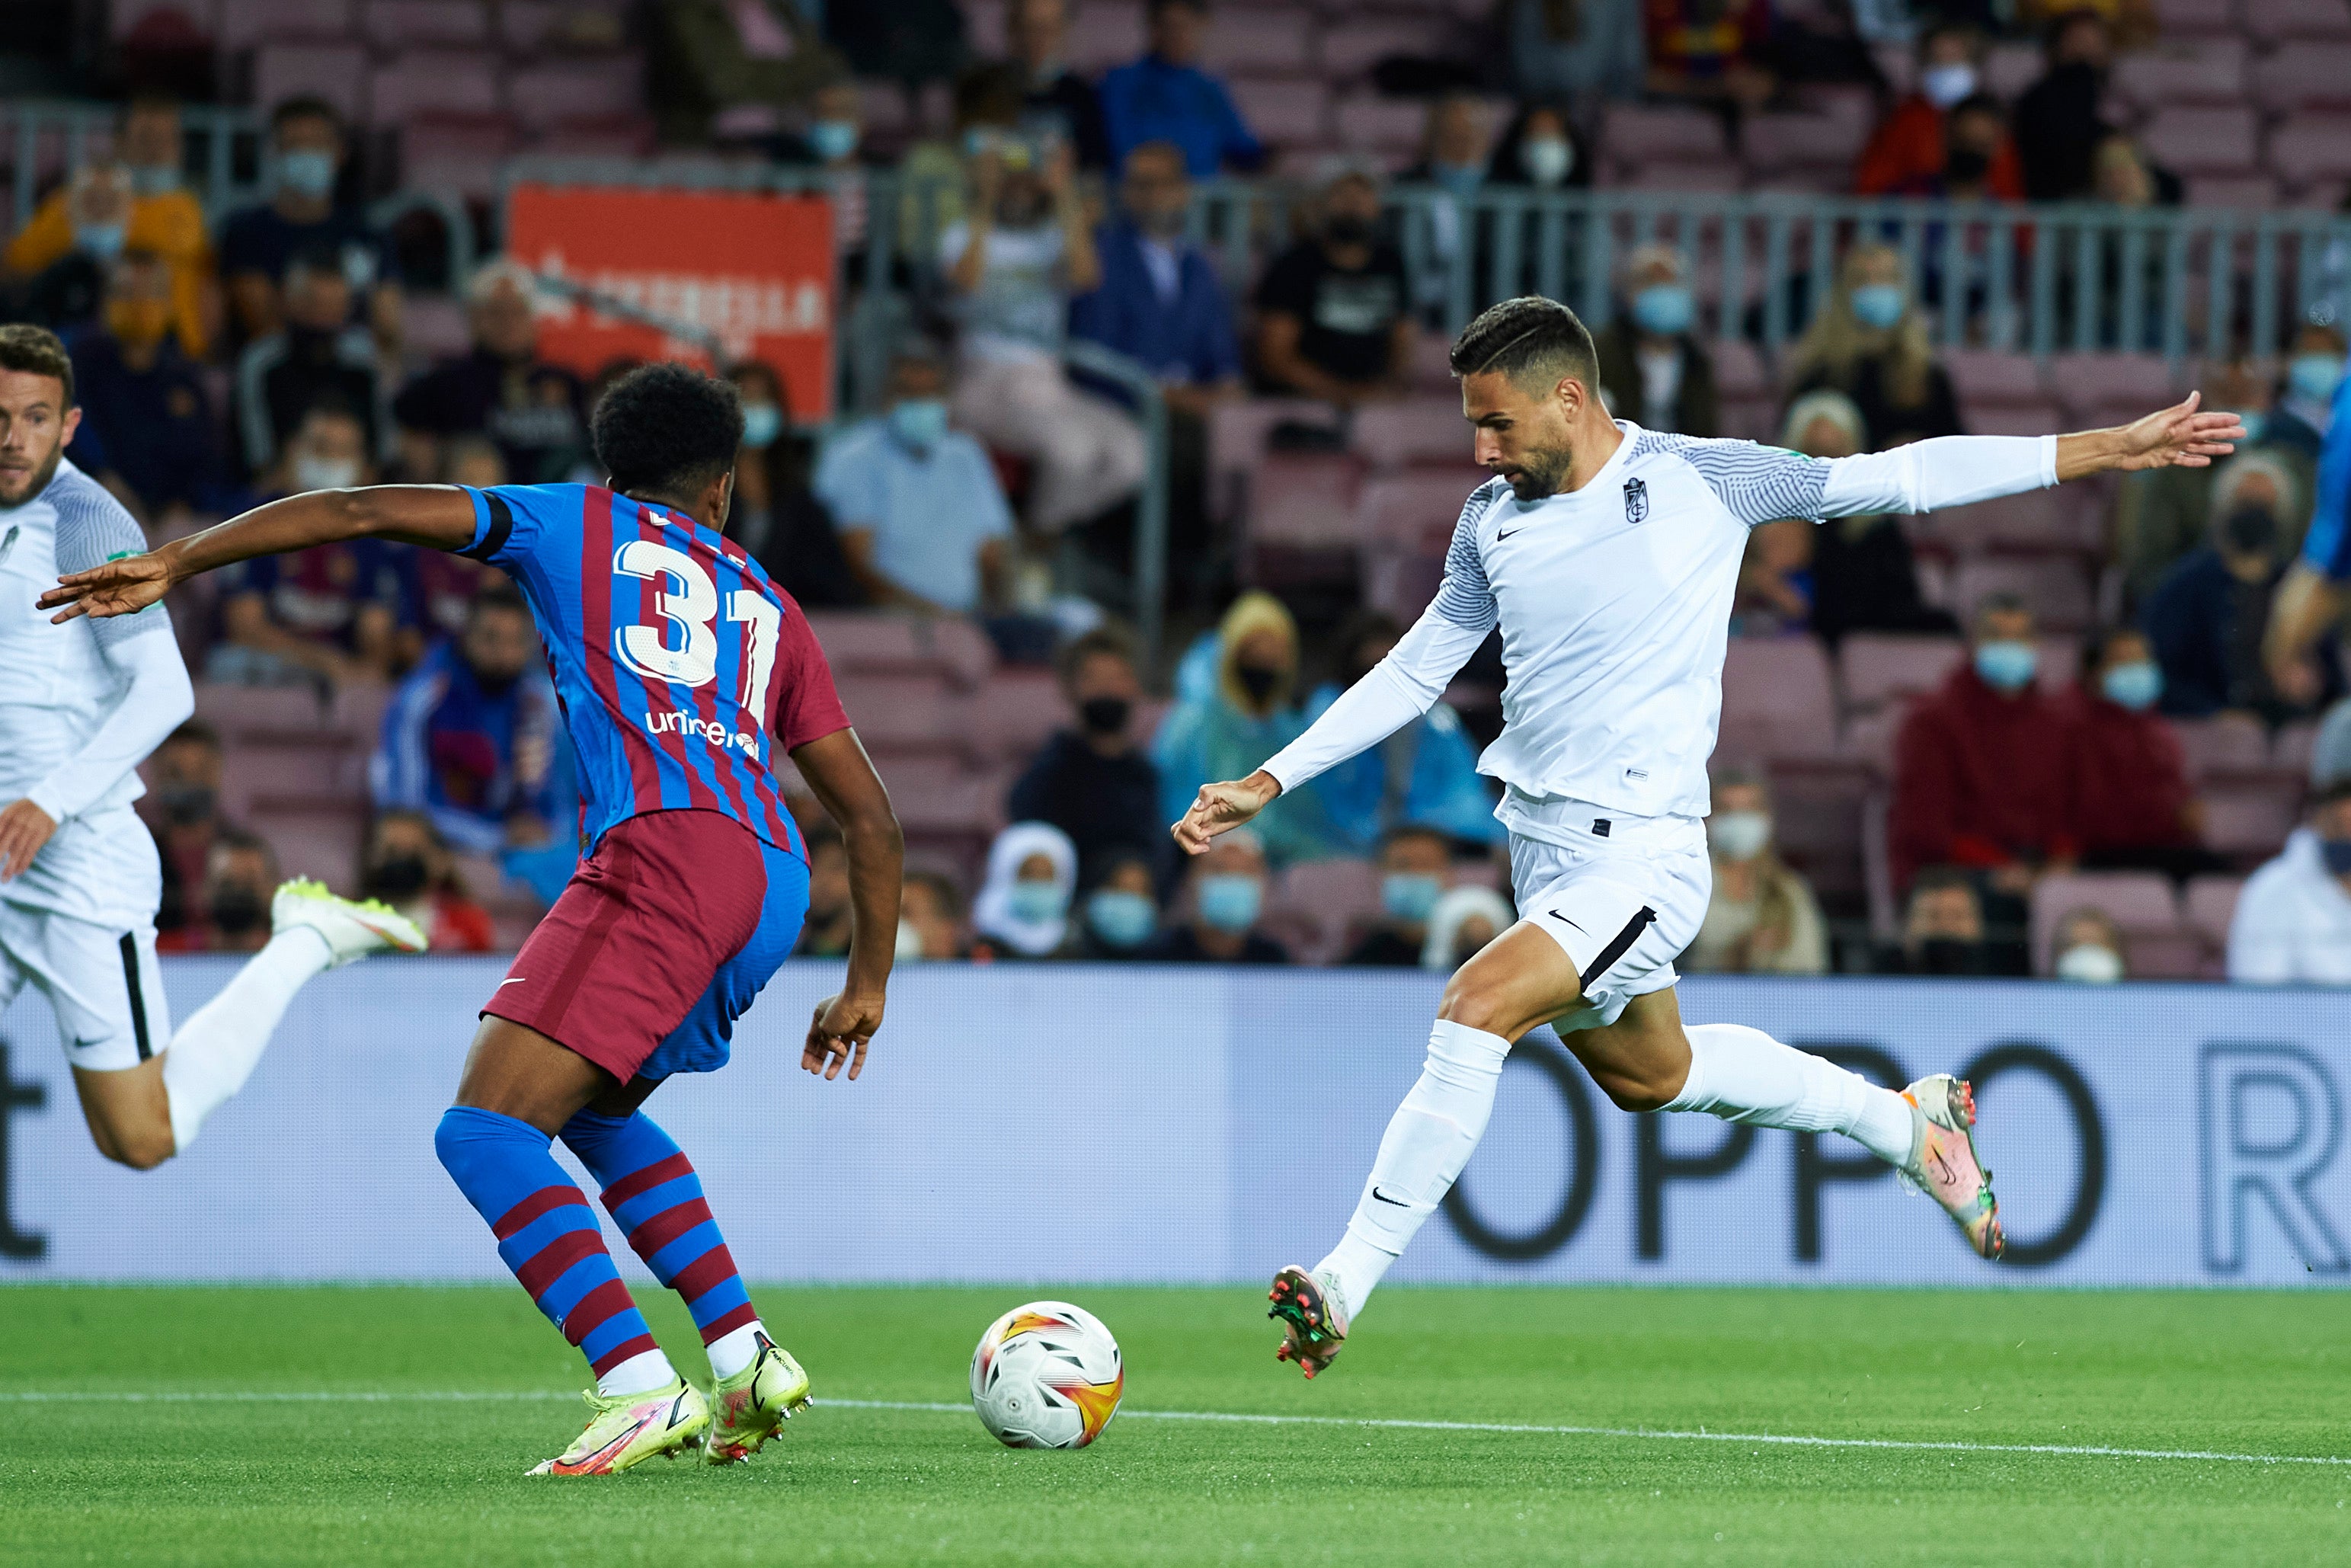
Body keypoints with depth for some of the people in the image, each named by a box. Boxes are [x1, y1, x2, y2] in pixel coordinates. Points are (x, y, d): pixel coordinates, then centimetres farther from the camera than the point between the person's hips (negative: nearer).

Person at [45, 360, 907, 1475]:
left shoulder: (576, 526, 20)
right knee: (595, 1111, 29)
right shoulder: (768, 607, 30)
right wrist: (867, 986, 37)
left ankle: (639, 1391, -28)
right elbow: (870, 815, 28)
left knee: (483, 1131, -13)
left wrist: (173, 566, 14)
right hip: (776, 881, 7)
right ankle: (745, 1359, 19)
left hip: (665, 846, -7)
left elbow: (364, 512, 12)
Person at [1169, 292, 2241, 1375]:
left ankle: (1344, 1285, -21)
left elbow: (1899, 479, -3)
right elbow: (1415, 672, 16)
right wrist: (1268, 783, 10)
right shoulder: (1493, 517, 5)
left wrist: (2104, 451, -3)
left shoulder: (1699, 480, -9)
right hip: (1539, 841, 7)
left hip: (1642, 851, -7)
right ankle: (1904, 1119, 41)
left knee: (1476, 1006, -24)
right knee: (1648, 1074, 20)